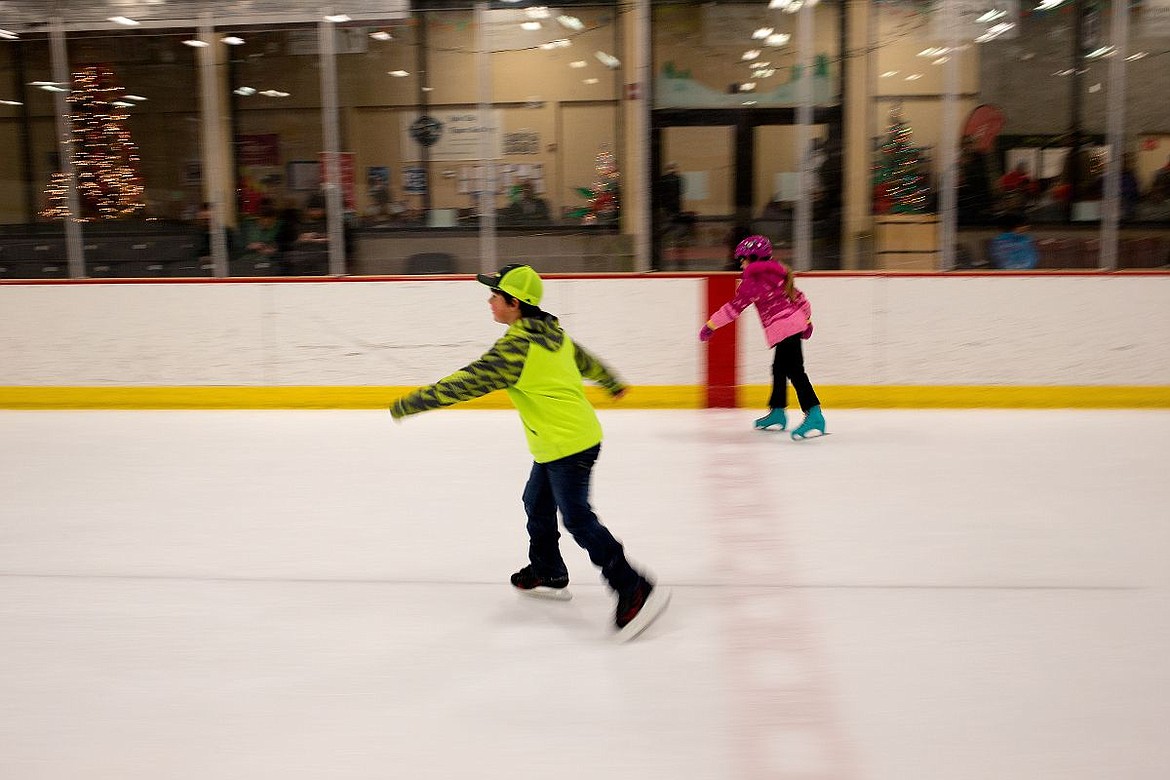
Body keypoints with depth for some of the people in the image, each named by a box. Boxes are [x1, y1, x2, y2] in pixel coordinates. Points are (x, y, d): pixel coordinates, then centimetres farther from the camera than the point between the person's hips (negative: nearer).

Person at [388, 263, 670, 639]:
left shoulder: (516, 346, -21)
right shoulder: (552, 332, 7)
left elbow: (468, 382, -21)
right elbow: (585, 361, 24)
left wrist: (410, 403, -14)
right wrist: (612, 383, 44)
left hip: (566, 445, -10)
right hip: (557, 442, 10)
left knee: (578, 519, -8)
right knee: (538, 505, 22)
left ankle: (636, 590, -8)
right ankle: (547, 574, 39)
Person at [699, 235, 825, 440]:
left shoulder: (754, 279, -10)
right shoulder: (777, 274, 18)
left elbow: (735, 306, -12)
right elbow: (799, 298, 24)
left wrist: (711, 325, -7)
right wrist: (806, 320, 36)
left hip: (784, 329, -10)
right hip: (795, 323, 10)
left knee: (795, 371, -15)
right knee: (779, 369, 20)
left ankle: (814, 415, -24)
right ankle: (777, 412, 30)